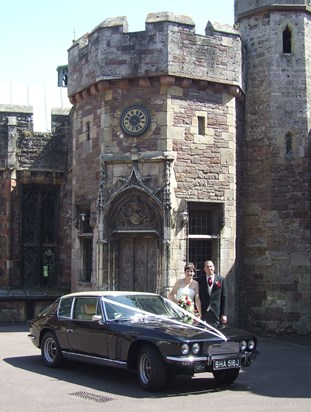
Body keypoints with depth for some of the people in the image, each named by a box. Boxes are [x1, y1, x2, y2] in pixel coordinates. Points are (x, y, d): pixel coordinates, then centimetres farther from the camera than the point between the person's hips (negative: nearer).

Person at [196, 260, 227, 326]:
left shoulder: (221, 279, 5)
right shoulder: (199, 280, 4)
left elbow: (224, 298, 4)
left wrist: (224, 314, -1)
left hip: (216, 313, 0)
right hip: (203, 313, 0)